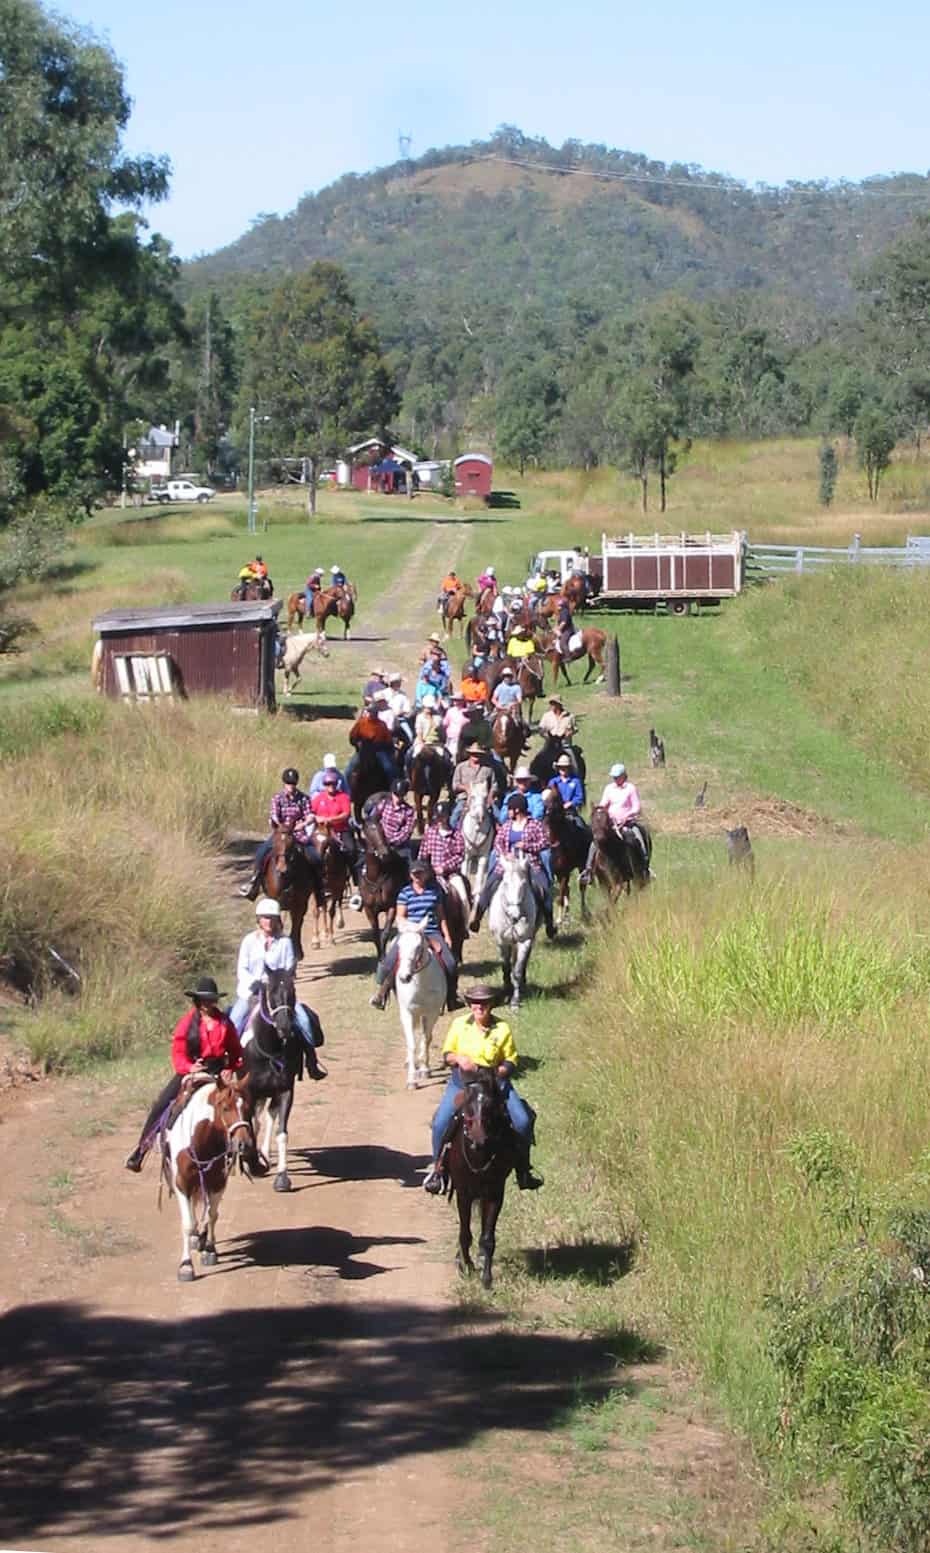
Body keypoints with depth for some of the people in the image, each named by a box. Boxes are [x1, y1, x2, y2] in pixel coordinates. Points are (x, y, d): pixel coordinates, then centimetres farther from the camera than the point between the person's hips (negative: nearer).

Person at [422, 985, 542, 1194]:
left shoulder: (502, 1029, 0)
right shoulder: (459, 1024, 2)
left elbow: (511, 1061, 6)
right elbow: (446, 1055, 9)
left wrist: (501, 1071, -14)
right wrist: (458, 1058, -13)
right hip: (462, 1080, 0)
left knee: (523, 1120, -17)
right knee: (441, 1121, -20)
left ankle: (523, 1170, 1)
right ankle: (437, 1167, 1)